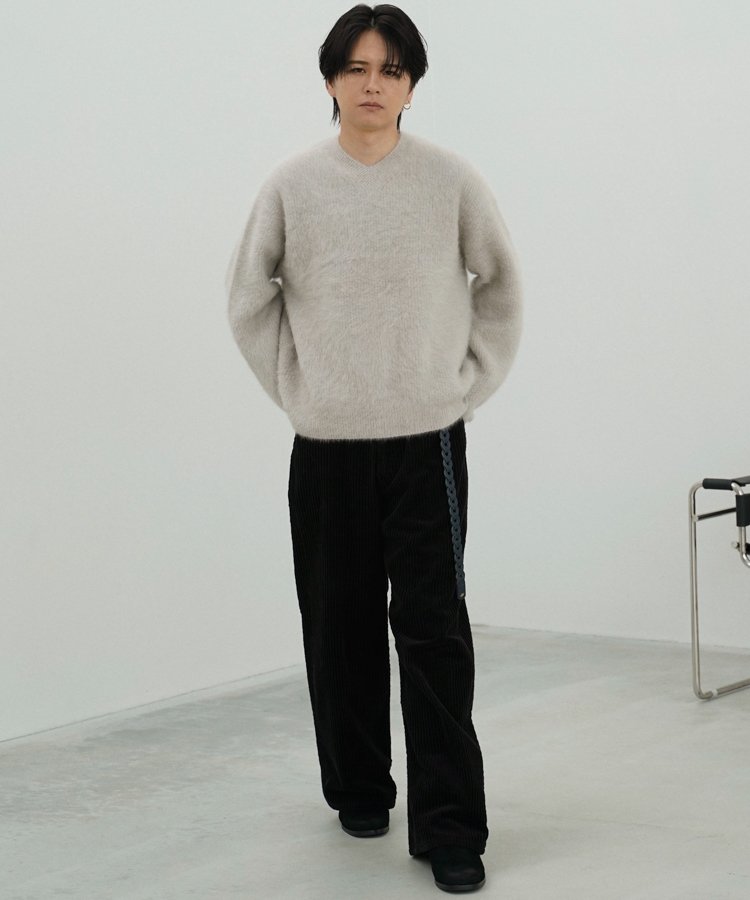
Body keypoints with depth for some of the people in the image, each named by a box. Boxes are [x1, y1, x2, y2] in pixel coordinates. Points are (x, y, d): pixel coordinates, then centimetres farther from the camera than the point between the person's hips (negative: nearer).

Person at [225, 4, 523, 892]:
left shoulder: (452, 179, -4)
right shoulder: (292, 184, -2)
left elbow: (500, 287, 9)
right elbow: (249, 298, 9)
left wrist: (470, 381, 3)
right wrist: (293, 387, 4)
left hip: (429, 441, -1)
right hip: (327, 445, 1)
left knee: (434, 629, -4)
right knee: (341, 627, 9)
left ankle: (448, 824, 0)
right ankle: (358, 791, 26)